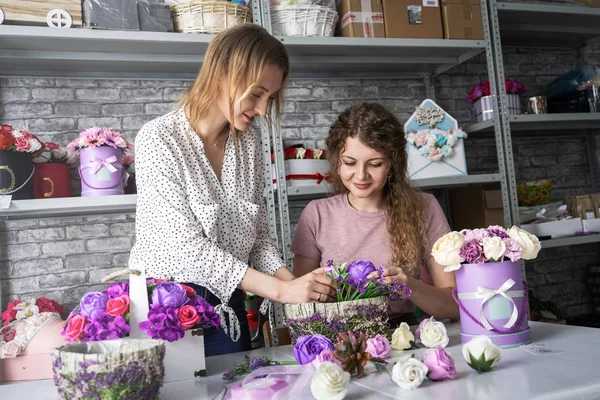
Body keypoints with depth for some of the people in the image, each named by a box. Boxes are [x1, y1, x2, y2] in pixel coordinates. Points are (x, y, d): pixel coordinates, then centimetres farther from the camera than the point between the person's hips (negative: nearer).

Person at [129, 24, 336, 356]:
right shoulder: (159, 139, -17)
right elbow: (184, 246, -22)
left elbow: (257, 234, 6)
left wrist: (296, 285, -11)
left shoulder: (248, 144, 1)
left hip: (226, 306, 5)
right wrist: (280, 290, -25)